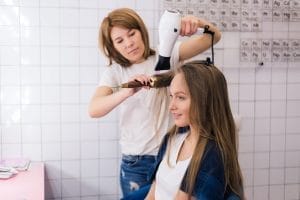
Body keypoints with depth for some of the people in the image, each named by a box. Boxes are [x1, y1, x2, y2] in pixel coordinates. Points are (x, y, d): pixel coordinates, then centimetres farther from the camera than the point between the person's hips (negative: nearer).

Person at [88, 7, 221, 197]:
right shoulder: (114, 72, 2)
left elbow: (214, 37, -6)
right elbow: (94, 109, -16)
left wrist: (198, 22, -28)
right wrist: (127, 91, -32)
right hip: (133, 162, 1)